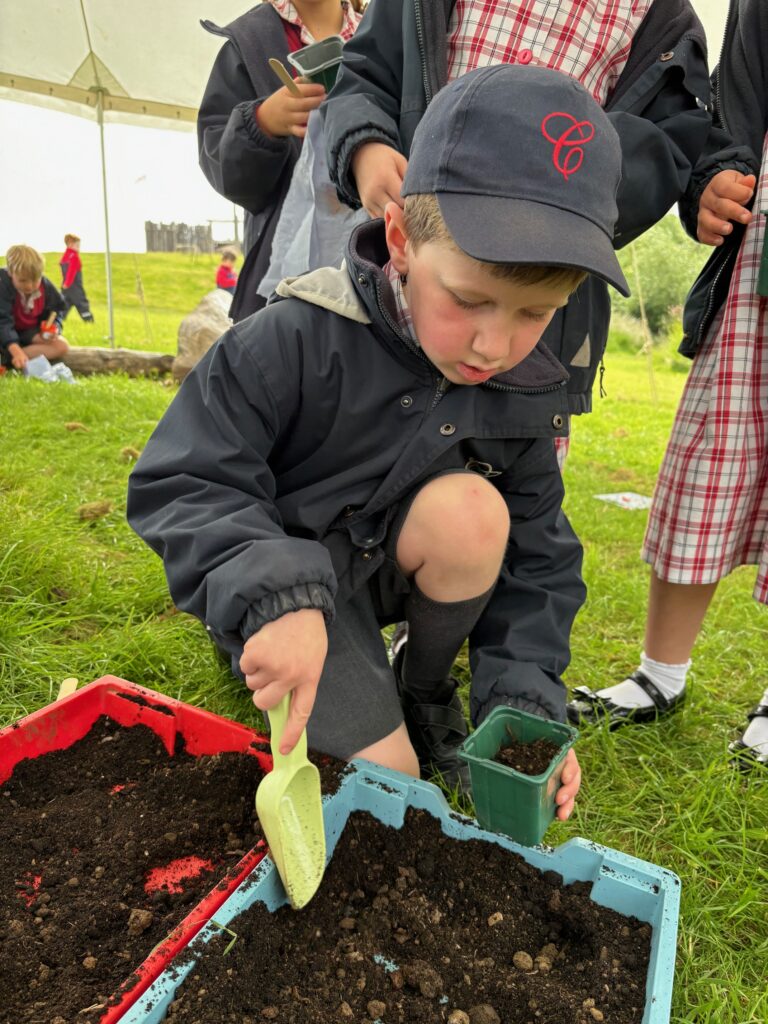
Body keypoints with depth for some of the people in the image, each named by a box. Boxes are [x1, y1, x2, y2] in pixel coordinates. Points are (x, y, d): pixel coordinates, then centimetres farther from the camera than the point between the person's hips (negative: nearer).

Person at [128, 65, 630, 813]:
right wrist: (275, 597, -40)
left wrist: (526, 700, -17)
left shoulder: (528, 394, -11)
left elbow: (536, 559, -5)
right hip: (280, 591, -3)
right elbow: (180, 486, -23)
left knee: (473, 510, -29)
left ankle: (424, 691, -2)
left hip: (382, 566, 4)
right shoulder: (295, 341, -24)